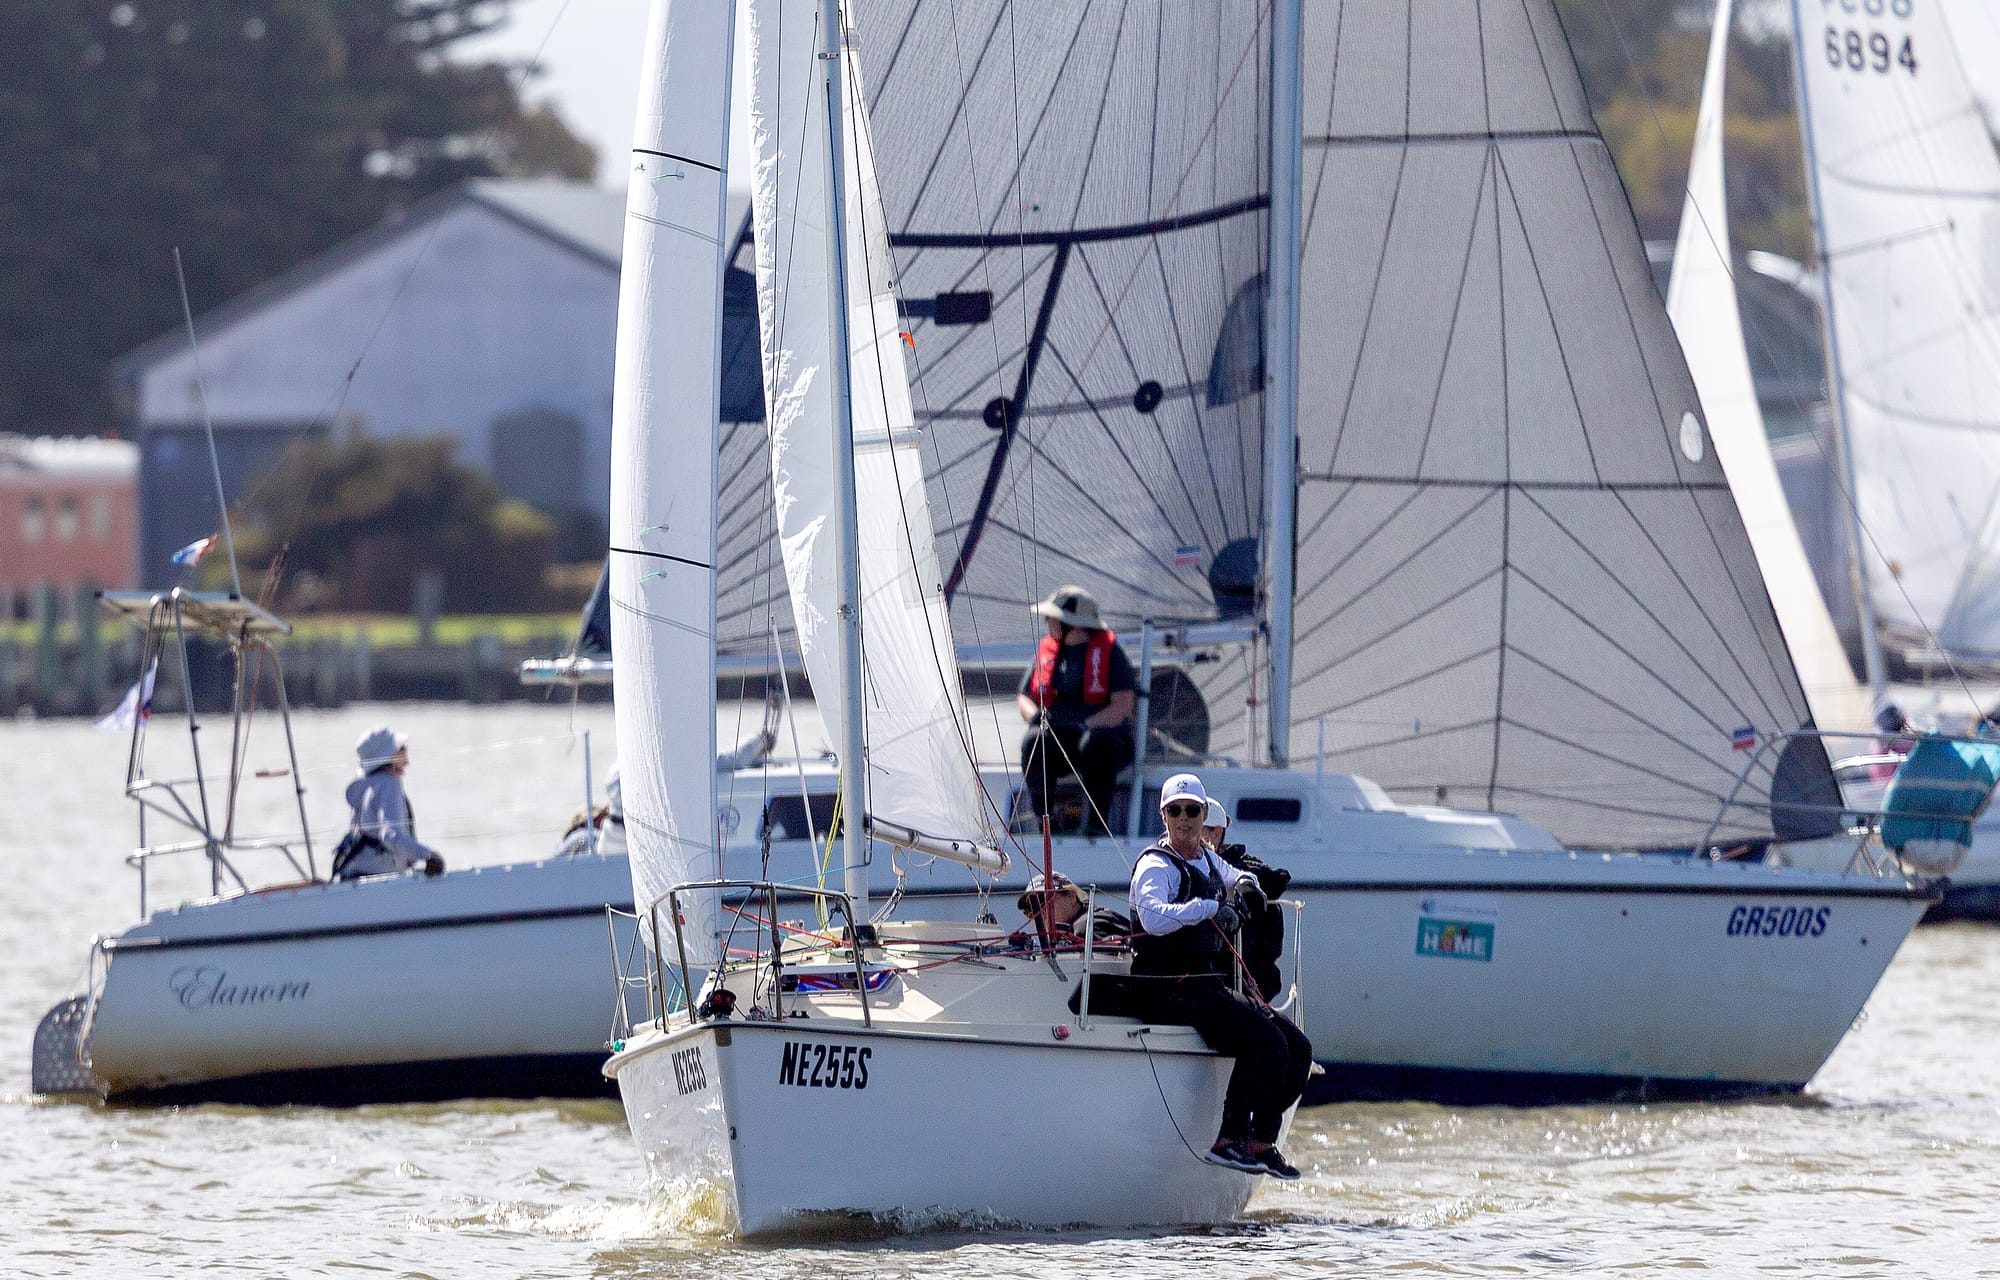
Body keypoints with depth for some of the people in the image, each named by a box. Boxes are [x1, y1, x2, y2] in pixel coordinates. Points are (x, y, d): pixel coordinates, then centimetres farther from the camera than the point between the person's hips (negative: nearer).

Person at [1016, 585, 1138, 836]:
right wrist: (1036, 716, -6)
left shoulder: (1109, 651, 1)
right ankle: (1043, 822, -27)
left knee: (1095, 743, -39)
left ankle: (1096, 824, -33)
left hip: (1105, 733, -4)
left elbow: (1123, 706, -8)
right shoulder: (1047, 650, 16)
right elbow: (1024, 698, 19)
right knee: (1033, 742, -31)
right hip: (1056, 736, 4)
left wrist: (1086, 725, -22)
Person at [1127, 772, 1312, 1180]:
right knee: (1265, 1040, -26)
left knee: (1297, 1047, -3)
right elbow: (1154, 917, -29)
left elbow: (1236, 879, 41)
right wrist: (1210, 908, -34)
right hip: (1168, 990, -9)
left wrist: (1244, 884, 17)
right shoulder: (1157, 866, -9)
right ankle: (1229, 1140, -21)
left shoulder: (1208, 859, 17)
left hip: (1207, 988, 9)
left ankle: (1262, 1141, 3)